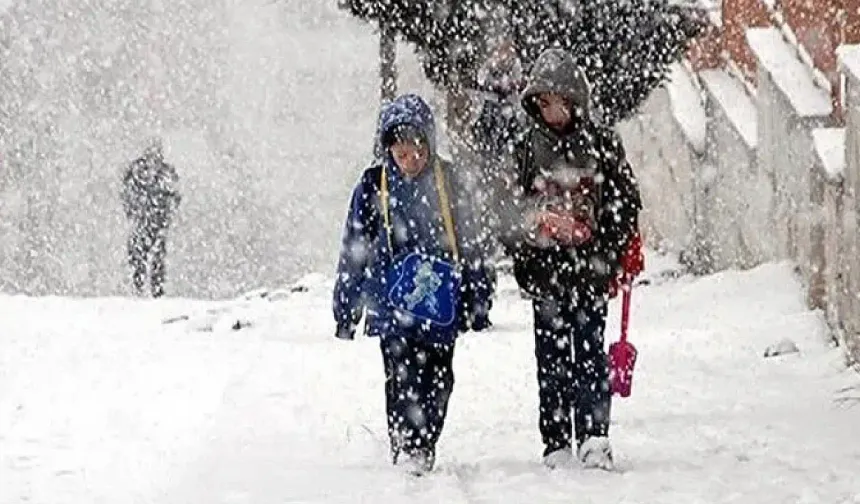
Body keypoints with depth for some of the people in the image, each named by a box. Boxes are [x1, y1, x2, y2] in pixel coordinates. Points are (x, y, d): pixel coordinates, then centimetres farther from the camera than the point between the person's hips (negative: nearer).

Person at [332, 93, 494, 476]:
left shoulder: (447, 183, 6)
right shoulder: (374, 186, 3)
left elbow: (469, 244, 13)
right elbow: (355, 248, 9)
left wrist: (477, 300, 13)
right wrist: (346, 307, 8)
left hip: (440, 302, 2)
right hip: (392, 299, -2)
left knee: (438, 379, 2)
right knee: (403, 378, -11)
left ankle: (425, 448, 12)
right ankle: (406, 448, -10)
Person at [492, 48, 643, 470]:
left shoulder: (601, 142, 3)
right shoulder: (527, 145, 6)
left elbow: (626, 202, 7)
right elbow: (510, 206, 8)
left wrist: (617, 257, -2)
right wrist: (522, 258, -6)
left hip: (590, 264, -1)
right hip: (545, 265, 1)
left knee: (589, 350, -6)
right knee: (552, 355, 3)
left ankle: (594, 436, -10)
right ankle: (557, 445, 5)